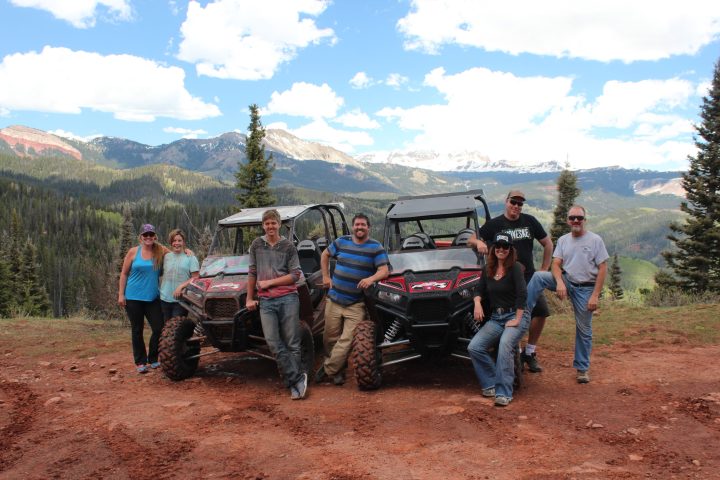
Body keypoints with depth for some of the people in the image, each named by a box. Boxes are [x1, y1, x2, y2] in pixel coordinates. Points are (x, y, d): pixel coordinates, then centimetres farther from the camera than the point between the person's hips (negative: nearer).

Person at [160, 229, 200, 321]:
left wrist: (181, 286, -17)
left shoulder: (190, 257, -3)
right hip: (165, 299, 4)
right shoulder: (166, 256, 11)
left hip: (181, 299, -4)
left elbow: (195, 278, -8)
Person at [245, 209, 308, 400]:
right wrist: (249, 298, 12)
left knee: (292, 343, 0)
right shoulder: (257, 245, 11)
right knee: (273, 343, -8)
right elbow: (252, 273, 13)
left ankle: (293, 383, 9)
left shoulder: (288, 246, 4)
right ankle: (298, 378, -2)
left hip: (288, 298, -2)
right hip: (265, 301, 2)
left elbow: (295, 275, -1)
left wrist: (270, 282, -5)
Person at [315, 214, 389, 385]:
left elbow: (384, 271, -11)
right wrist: (325, 276, 13)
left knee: (346, 340, -8)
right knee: (330, 338, 8)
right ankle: (337, 369, 26)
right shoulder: (342, 242, 6)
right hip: (334, 300, 3)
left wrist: (371, 278, -31)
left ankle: (328, 369, 6)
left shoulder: (376, 247, -2)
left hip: (356, 305, -3)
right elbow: (325, 255, 22)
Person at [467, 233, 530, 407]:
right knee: (473, 347, -15)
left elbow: (522, 294, -16)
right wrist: (477, 302, -9)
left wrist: (517, 320, -19)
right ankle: (491, 384, -1)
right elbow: (479, 290, 14)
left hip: (516, 316, -6)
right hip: (495, 318, 6)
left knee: (505, 345, -34)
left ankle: (504, 393, -28)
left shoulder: (515, 267, -7)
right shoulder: (488, 270, 11)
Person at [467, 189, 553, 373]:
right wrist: (478, 242, -21)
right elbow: (470, 240, 3)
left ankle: (529, 353, 11)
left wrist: (544, 270, 9)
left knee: (541, 311, -5)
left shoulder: (530, 221, 8)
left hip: (529, 277, 3)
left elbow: (547, 244, 15)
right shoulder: (494, 224, 2)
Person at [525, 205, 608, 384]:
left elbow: (603, 269, -9)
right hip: (566, 281, 3)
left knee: (584, 330, 5)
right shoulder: (563, 240, 5)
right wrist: (559, 282, -24)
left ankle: (582, 368, 19)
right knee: (538, 276, -23)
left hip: (586, 288, -3)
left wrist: (595, 295, -15)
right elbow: (556, 264, -3)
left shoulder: (595, 240, -6)